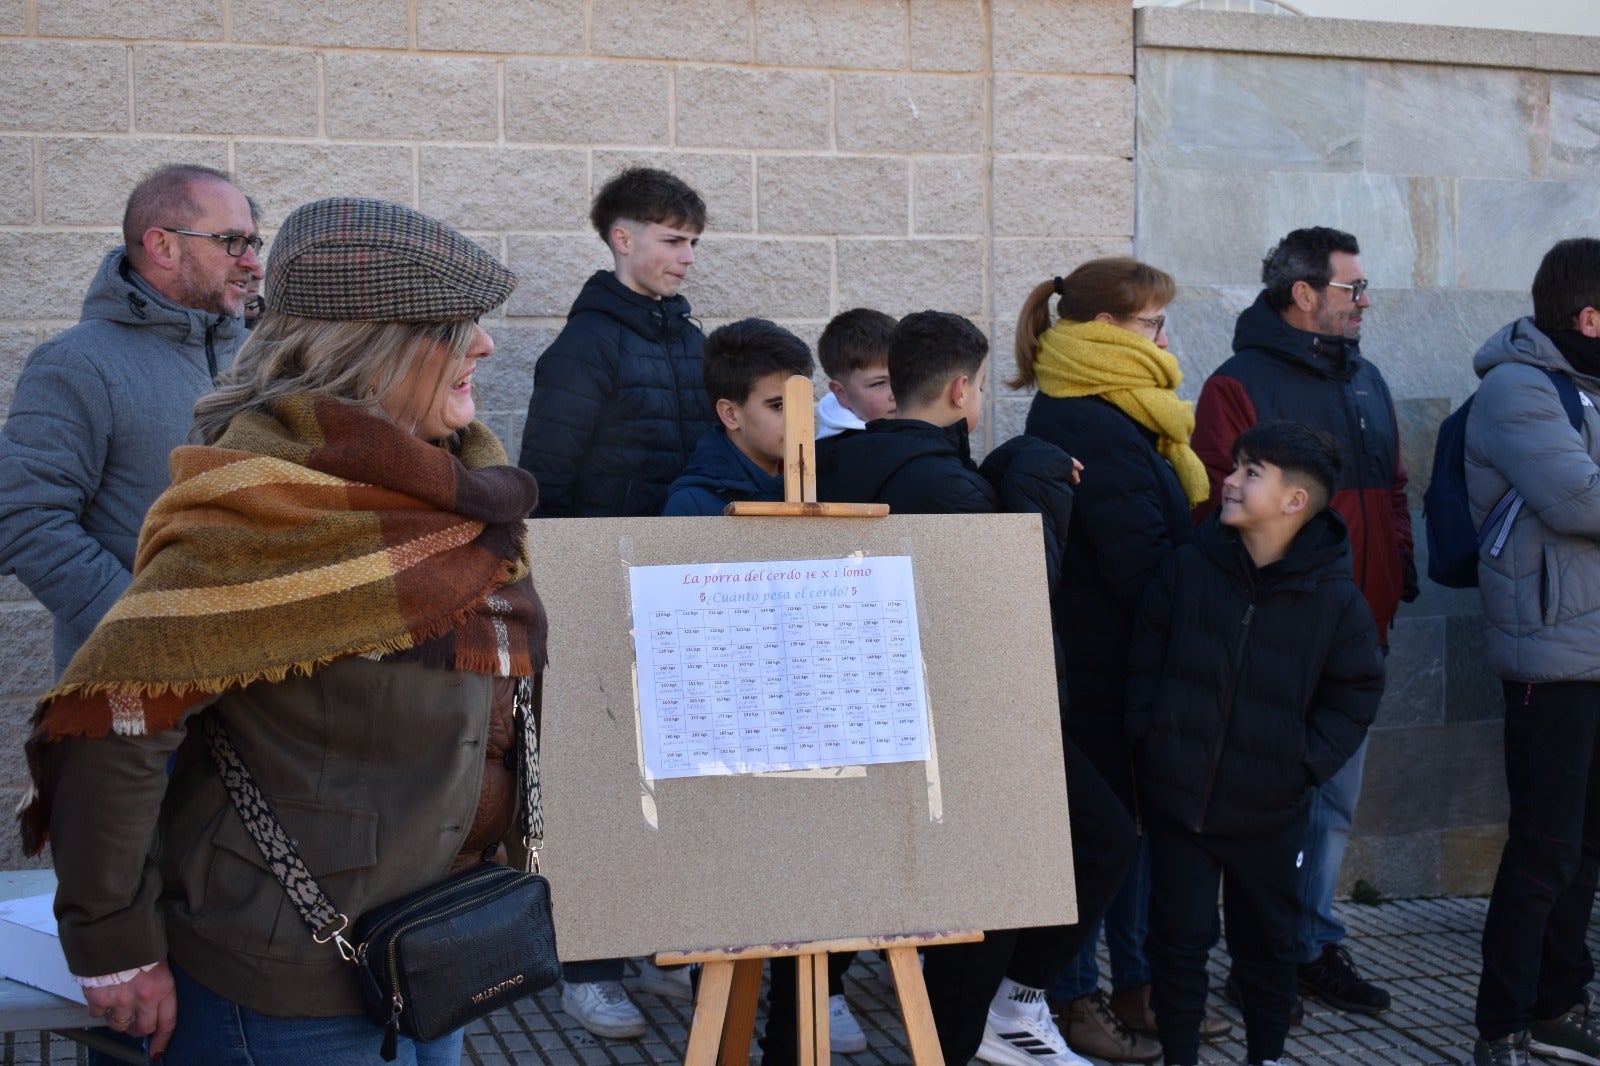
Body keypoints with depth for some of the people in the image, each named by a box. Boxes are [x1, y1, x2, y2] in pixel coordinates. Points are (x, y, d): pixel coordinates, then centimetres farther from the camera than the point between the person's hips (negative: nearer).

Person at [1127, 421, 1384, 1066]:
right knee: (1179, 938, 7)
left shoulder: (1336, 599, -8)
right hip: (1176, 797, 1)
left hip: (1269, 812, 0)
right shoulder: (1187, 569, -5)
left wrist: (1306, 763, -7)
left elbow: (1356, 693, 1)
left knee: (1266, 940, 15)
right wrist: (1149, 740, -3)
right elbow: (1144, 661, 3)